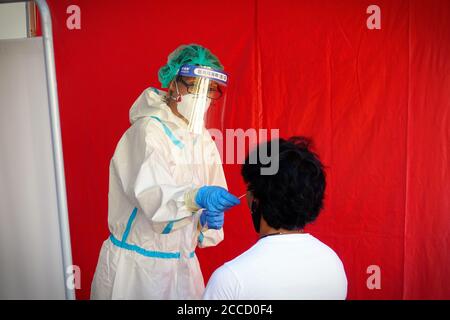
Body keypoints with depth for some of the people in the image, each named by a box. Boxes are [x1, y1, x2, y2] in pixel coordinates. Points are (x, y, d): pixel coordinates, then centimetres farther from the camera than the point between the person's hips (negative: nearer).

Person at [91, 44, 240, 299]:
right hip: (138, 261, -6)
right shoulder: (148, 130, -16)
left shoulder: (204, 139, 4)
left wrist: (210, 218, -14)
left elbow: (210, 196, 6)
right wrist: (197, 197, -46)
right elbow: (150, 194, -30)